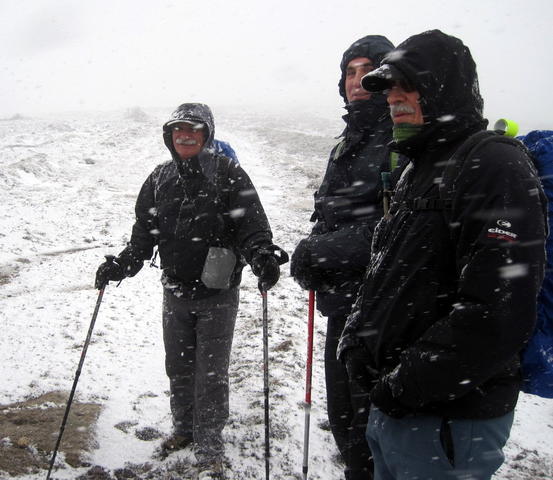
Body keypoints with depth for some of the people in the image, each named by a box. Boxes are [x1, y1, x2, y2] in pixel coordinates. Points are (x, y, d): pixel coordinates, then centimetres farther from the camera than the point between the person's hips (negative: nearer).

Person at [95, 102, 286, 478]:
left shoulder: (229, 174, -8)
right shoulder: (160, 179, 7)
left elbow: (252, 224, -14)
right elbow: (144, 232, 11)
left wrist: (263, 256, -33)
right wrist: (120, 265, -1)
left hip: (217, 295, -4)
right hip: (175, 292, 5)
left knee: (212, 373, 2)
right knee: (179, 366, 18)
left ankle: (210, 447, 18)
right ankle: (184, 427, 39)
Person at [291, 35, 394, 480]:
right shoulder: (346, 147, 18)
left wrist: (327, 249, -18)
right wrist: (312, 251, 3)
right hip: (343, 305, 9)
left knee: (370, 424, 0)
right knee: (343, 415, 20)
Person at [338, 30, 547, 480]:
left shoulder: (496, 168, -16)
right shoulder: (418, 170, 14)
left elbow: (499, 313, -25)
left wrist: (405, 386, -19)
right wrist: (356, 342, 2)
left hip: (451, 422, -8)